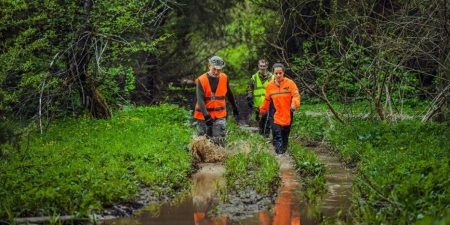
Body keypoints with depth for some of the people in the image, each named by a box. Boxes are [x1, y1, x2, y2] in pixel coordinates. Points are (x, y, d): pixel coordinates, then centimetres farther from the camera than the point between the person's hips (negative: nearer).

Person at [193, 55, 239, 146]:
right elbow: (200, 100, -20)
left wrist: (235, 108, 26)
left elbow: (229, 94, 16)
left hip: (219, 115, 1)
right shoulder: (201, 80, -12)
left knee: (219, 142, -8)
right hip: (204, 116, -1)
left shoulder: (224, 78, -1)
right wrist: (206, 116, -31)